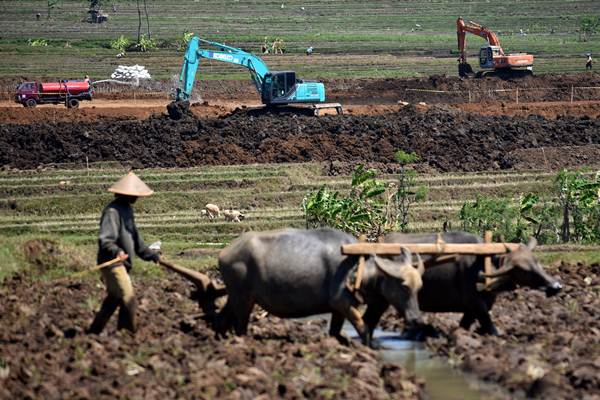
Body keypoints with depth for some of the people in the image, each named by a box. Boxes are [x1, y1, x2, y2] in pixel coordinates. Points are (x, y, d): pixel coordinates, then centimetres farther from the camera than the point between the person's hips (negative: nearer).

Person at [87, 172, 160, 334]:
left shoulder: (127, 209, 16)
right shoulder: (112, 211, -17)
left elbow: (135, 239, 26)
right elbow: (104, 239, -26)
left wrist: (152, 255, 27)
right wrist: (116, 251, -43)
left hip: (121, 265, 10)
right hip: (112, 264, -10)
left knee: (112, 301, 17)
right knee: (128, 301, -12)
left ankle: (93, 333, 25)